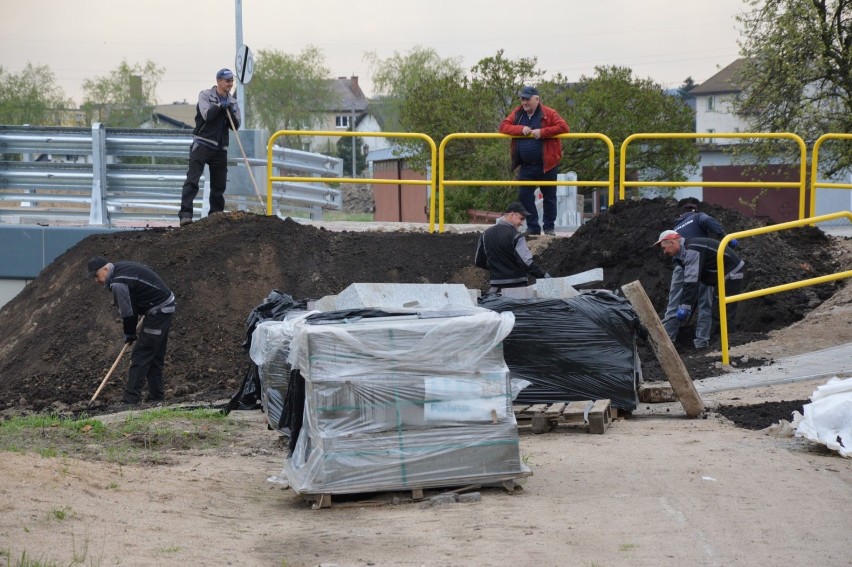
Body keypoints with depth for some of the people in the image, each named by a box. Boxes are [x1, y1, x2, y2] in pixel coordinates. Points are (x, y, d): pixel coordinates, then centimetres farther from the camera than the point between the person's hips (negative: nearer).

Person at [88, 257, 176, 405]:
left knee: (140, 355, -10)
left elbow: (127, 312, -15)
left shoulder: (118, 284, -21)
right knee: (156, 355, 15)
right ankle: (156, 396, 19)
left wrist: (129, 334, 1)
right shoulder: (122, 267, 10)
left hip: (158, 312, -10)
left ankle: (131, 399, -12)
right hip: (166, 307, 10)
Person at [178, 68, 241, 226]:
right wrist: (220, 106, -7)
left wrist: (229, 111, -9)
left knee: (219, 185, 6)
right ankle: (185, 214, -22)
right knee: (192, 180, -15)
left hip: (220, 148, 5)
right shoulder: (205, 95, 2)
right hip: (202, 144, -5)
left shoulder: (233, 102, 15)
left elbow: (236, 126, 5)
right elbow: (206, 115, -15)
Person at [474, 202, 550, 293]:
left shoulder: (485, 235, 9)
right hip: (517, 286, -5)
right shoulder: (516, 236, -12)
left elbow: (478, 261, 16)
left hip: (496, 288, 5)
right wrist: (544, 275, -16)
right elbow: (526, 262, -20)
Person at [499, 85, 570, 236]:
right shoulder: (517, 114, 6)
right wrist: (521, 129, -17)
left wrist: (542, 132, -23)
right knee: (524, 196, 0)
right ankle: (532, 227, 9)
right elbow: (503, 126, -1)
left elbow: (563, 127, -16)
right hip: (526, 166, 4)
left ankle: (549, 227, 16)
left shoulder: (549, 114, -6)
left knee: (549, 196, 5)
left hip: (546, 165, -3)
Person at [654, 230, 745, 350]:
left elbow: (691, 282, -32)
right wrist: (685, 305, 9)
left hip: (731, 275, -11)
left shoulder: (692, 251, -24)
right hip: (723, 277, 11)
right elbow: (687, 282, 12)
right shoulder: (685, 252, 9)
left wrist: (685, 307, -33)